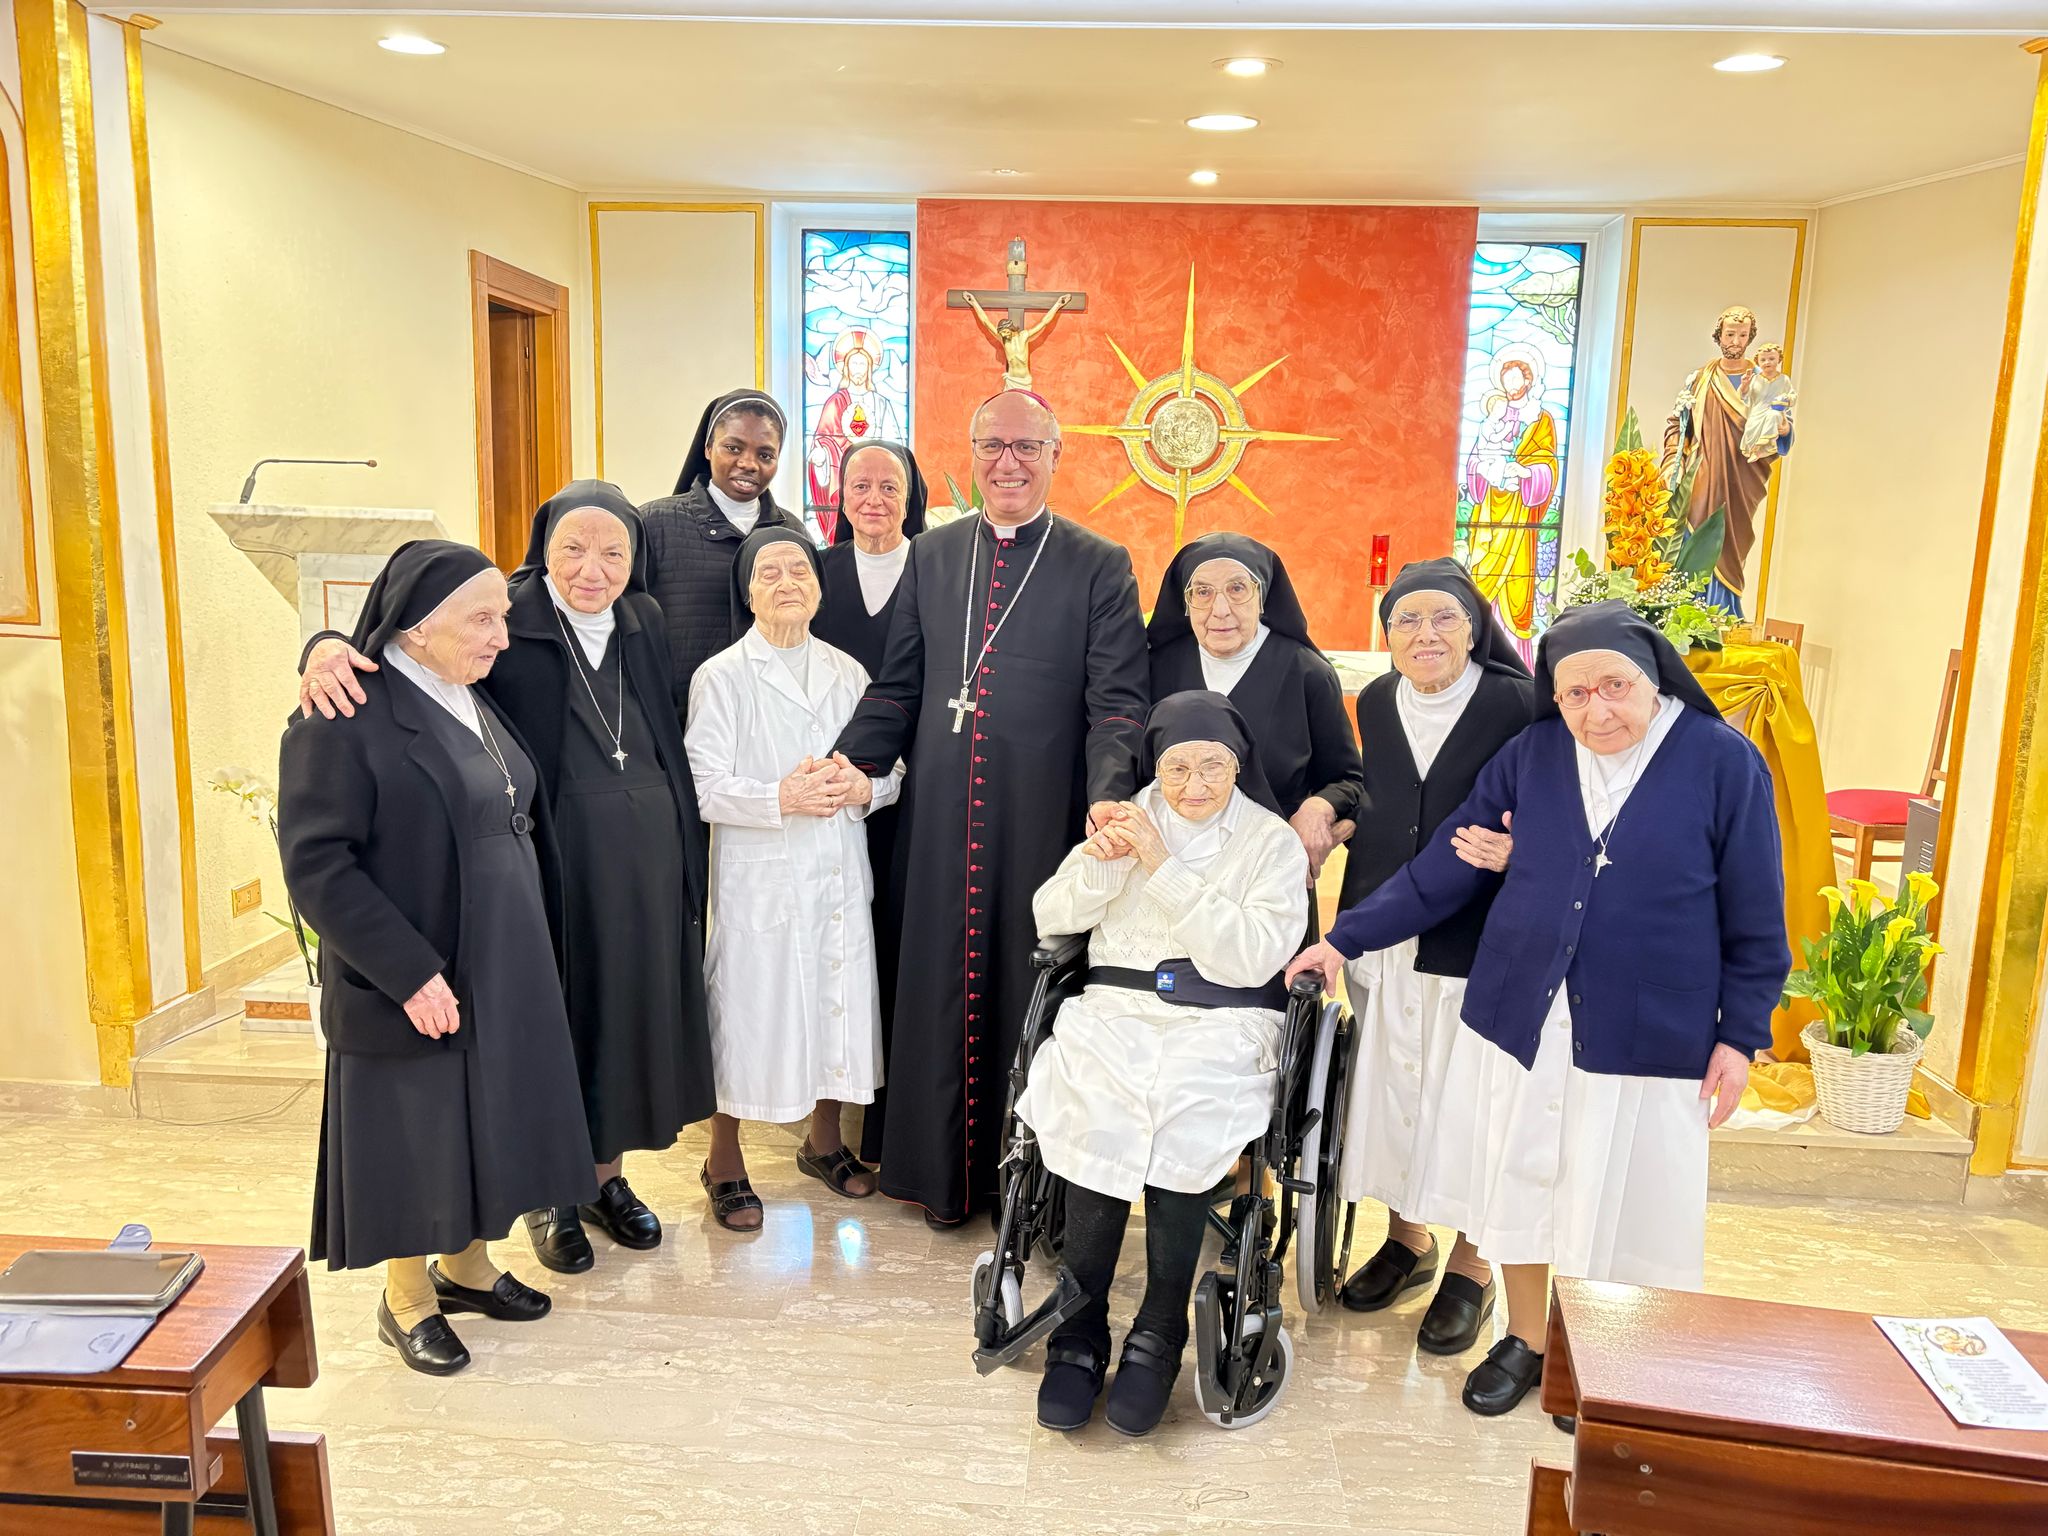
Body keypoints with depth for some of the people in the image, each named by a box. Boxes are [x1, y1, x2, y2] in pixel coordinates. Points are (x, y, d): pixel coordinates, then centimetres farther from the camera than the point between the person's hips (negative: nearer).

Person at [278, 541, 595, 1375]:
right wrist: (409, 972, -22)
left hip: (505, 972, 7)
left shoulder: (475, 704, 8)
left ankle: (465, 1264, 37)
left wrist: (536, 944, 12)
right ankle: (406, 1299, 28)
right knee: (416, 1134, 7)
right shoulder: (345, 720, -17)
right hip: (414, 987, -7)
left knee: (485, 1121, 17)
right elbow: (316, 863, -20)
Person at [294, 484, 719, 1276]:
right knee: (552, 1019, 7)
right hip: (553, 862, -5)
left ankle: (607, 1176, 34)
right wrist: (327, 646, -41)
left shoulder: (643, 622, 5)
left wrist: (688, 851, 10)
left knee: (629, 1012, 15)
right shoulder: (508, 620, -10)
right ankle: (548, 1197, 28)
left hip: (649, 861, 5)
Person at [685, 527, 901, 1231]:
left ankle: (824, 1142, 33)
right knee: (749, 1011, 1)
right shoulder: (721, 677, -4)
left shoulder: (849, 673, 10)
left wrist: (862, 787, -11)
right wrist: (783, 798, -23)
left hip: (839, 878, 5)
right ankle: (725, 1162, 20)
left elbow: (892, 770, 10)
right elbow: (704, 787, -11)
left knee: (837, 1003, 12)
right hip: (759, 879, -4)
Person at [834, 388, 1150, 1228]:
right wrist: (850, 763, -6)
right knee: (939, 986, 11)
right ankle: (942, 1170, 28)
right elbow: (898, 685, 10)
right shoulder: (931, 554, 10)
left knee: (1029, 992, 8)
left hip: (1042, 819, -3)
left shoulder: (1101, 566, 0)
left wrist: (1110, 796, -24)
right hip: (940, 815, 3)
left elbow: (1116, 701, -7)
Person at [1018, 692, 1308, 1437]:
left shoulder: (1274, 843, 5)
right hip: (1116, 1010, 2)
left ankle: (1159, 1333, -12)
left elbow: (1251, 958, -9)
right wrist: (1100, 860, -9)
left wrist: (1164, 867, -13)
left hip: (1223, 1024, -2)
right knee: (1100, 1122, -29)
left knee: (1183, 1130, -31)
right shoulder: (1131, 819, 15)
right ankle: (1079, 1333, -14)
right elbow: (1050, 919, 11)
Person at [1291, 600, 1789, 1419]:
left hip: (1646, 1037, -2)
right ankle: (1525, 1341, 37)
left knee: (1619, 1202, 11)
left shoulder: (1724, 762, -7)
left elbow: (1755, 919, -2)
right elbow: (1442, 869, 2)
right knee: (1521, 1184, 14)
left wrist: (1741, 1035, -3)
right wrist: (1346, 937, -1)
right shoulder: (1530, 756, -1)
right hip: (1518, 1021, 3)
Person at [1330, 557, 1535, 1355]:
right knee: (1387, 1086, 14)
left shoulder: (1518, 705, -11)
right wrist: (1353, 922, 10)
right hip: (1383, 939, 5)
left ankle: (1469, 1266, 25)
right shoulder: (1376, 703, 4)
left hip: (1476, 945, -5)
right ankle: (1407, 1239, 35)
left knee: (1466, 1099, 4)